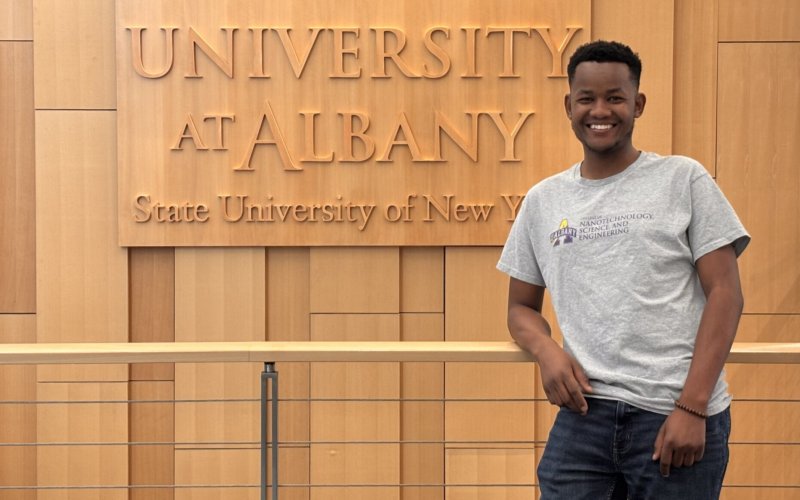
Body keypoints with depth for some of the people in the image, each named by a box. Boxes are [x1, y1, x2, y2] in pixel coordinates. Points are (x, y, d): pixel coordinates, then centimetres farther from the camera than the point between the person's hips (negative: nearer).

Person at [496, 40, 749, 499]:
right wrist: (547, 351, -5)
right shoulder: (542, 201, 12)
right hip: (586, 413, 3)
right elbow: (522, 307, 18)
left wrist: (692, 406, -11)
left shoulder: (684, 179, 3)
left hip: (679, 416, -2)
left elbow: (725, 294, -2)